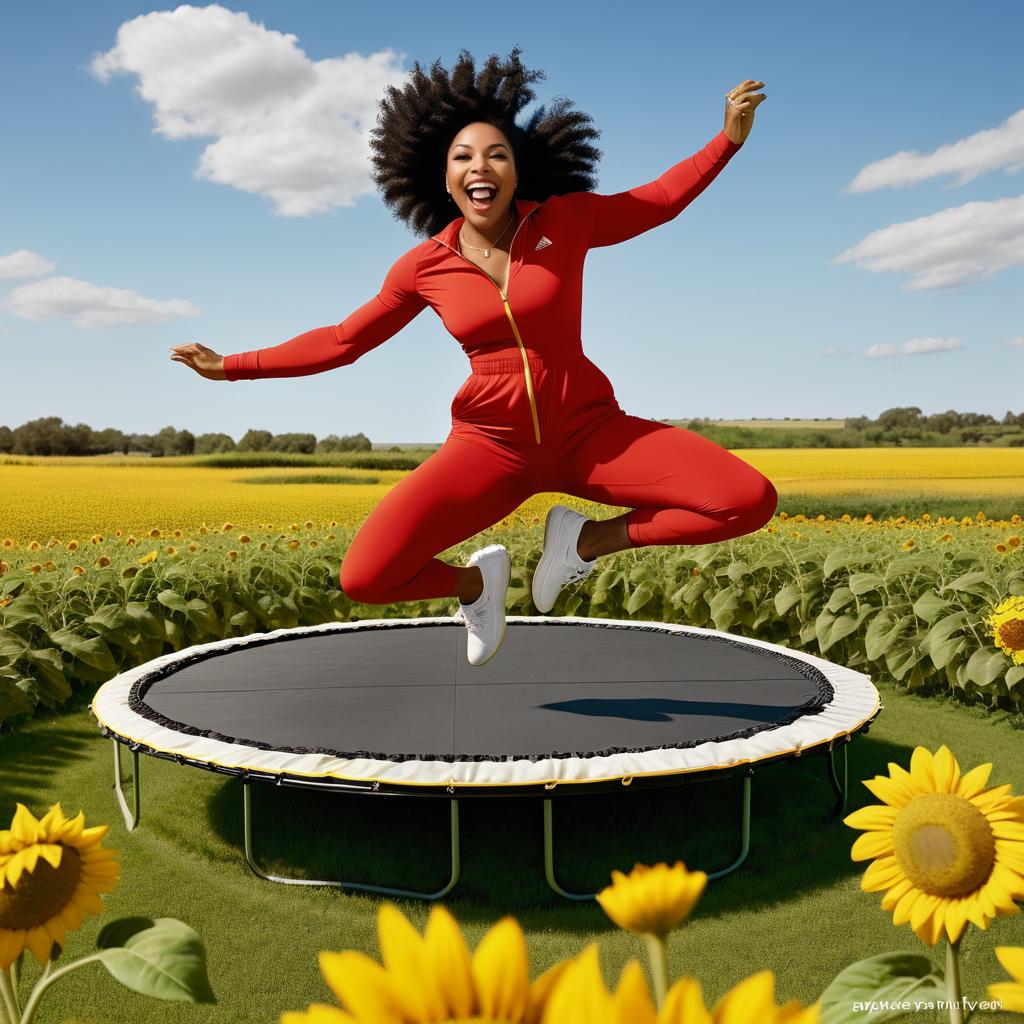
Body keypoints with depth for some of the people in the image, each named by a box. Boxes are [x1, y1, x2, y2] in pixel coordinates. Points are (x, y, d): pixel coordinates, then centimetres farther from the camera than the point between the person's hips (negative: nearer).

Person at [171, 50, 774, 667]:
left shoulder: (566, 220, -4)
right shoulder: (425, 266, -2)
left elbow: (658, 202, 14)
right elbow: (343, 341, 10)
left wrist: (732, 136, 5)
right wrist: (231, 366, 9)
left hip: (588, 434, 1)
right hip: (492, 445, 0)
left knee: (752, 502, -18)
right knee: (364, 578, -21)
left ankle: (588, 538, 1)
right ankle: (475, 581, 12)